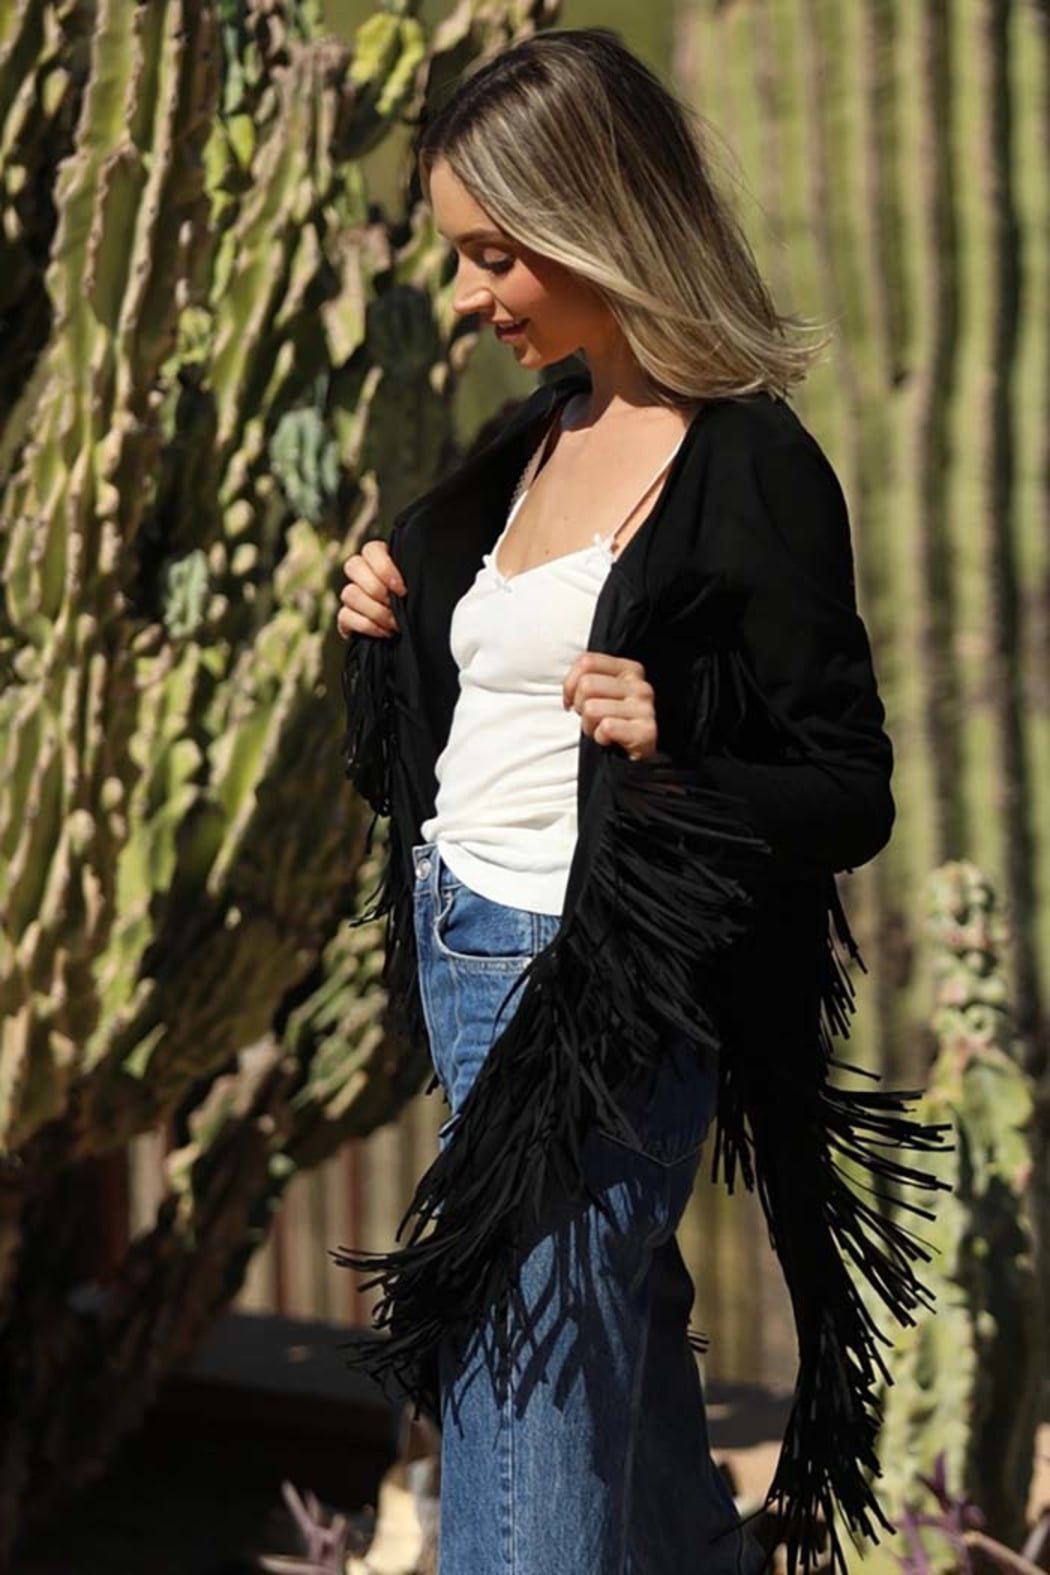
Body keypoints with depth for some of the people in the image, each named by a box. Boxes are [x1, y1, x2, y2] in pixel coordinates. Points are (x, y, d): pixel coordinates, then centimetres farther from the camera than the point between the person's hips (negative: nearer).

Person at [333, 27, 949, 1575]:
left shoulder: (751, 473, -14)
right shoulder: (542, 435, 10)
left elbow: (851, 798, -12)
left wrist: (674, 754, -30)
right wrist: (399, 626, 3)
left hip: (599, 1001, -8)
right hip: (464, 963, 8)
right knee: (628, 1376, 18)